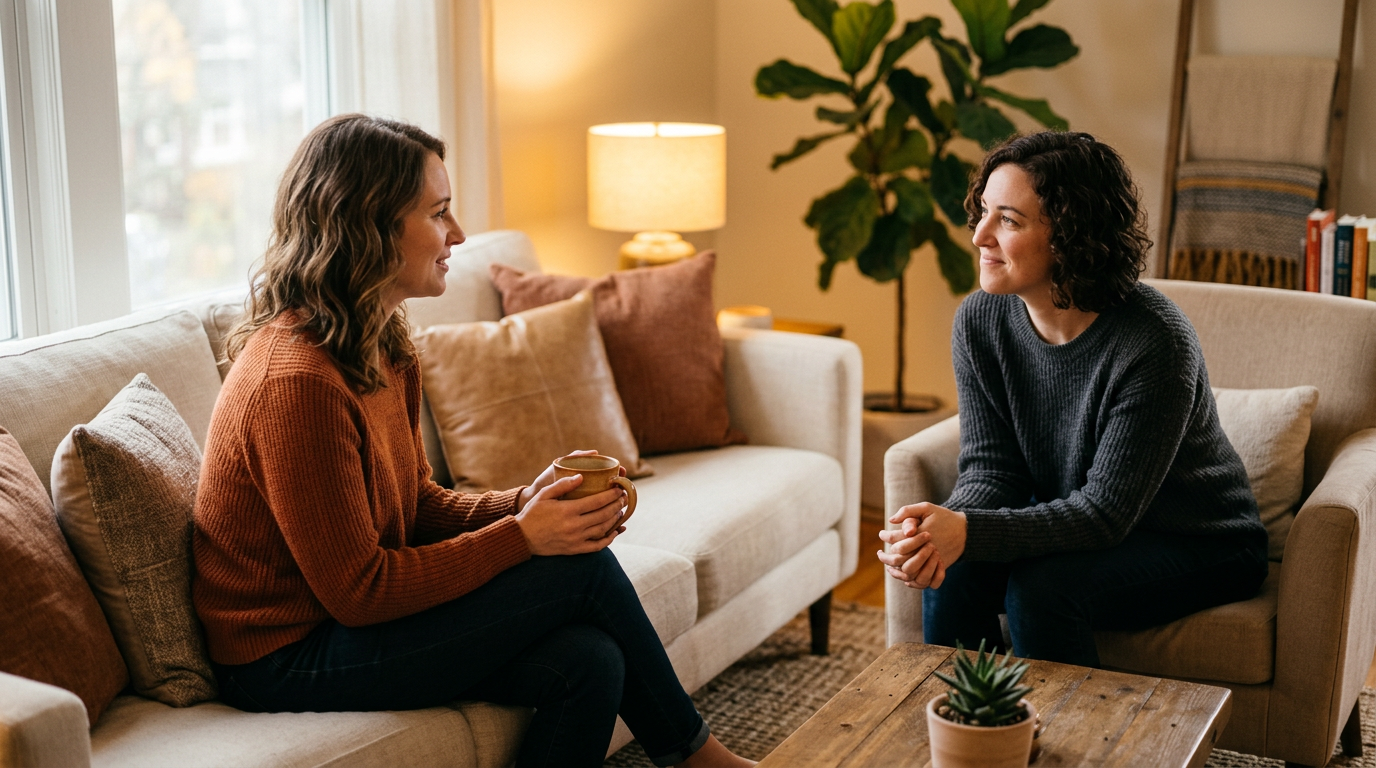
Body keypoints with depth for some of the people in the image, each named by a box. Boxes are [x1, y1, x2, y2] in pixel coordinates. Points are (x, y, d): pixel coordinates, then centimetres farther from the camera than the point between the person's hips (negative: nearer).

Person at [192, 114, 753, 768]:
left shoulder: (382, 345, 5)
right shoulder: (297, 381, -25)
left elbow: (418, 504, 12)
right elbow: (358, 590, -22)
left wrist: (523, 505, -6)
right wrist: (522, 537, -19)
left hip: (351, 611, 9)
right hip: (289, 658, -9)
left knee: (587, 661, -13)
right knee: (583, 568, -13)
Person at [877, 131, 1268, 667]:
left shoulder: (1154, 342, -29)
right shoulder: (980, 321, -10)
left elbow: (1105, 511, -28)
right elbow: (991, 467, -9)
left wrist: (968, 531, -40)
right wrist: (940, 531, -31)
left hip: (1201, 546, -5)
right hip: (1074, 529, 5)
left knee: (1040, 588, -29)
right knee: (949, 571, -20)